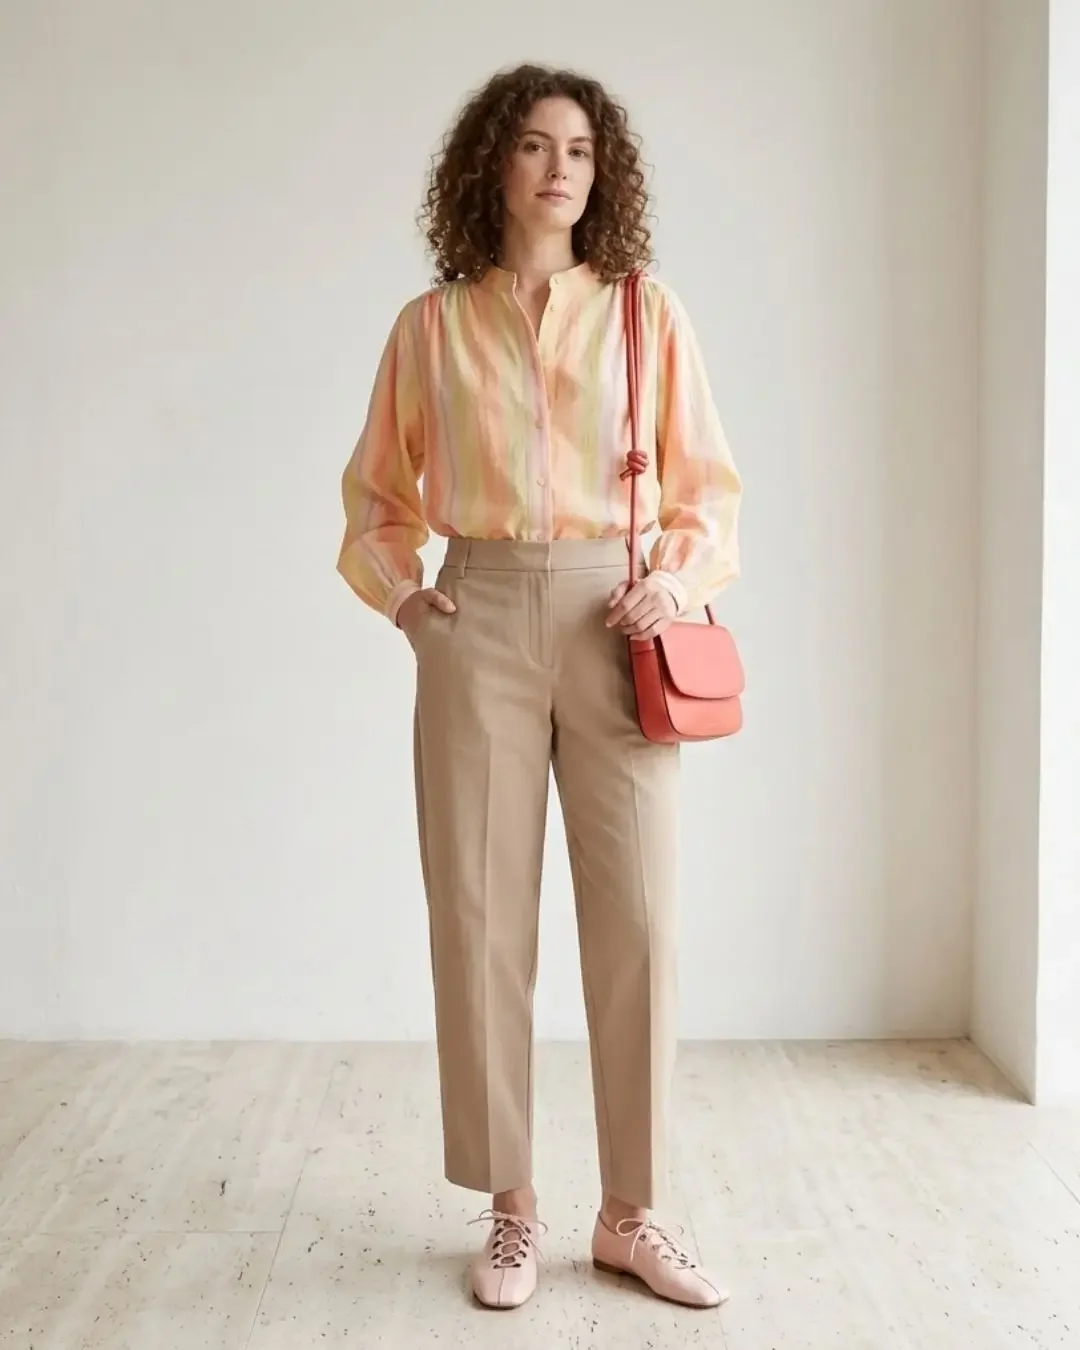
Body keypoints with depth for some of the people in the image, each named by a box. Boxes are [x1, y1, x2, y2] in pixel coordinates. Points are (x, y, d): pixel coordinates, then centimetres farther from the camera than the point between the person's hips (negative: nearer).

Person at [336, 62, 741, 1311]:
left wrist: (681, 576, -7)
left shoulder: (648, 316, 7)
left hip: (612, 628, 0)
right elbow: (376, 487, 16)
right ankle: (512, 1210, 17)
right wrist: (398, 592, 1)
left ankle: (630, 1216, 14)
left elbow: (705, 483, 10)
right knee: (482, 917, 1)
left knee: (635, 918, -2)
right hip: (479, 627, 0)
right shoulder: (433, 325, 8)